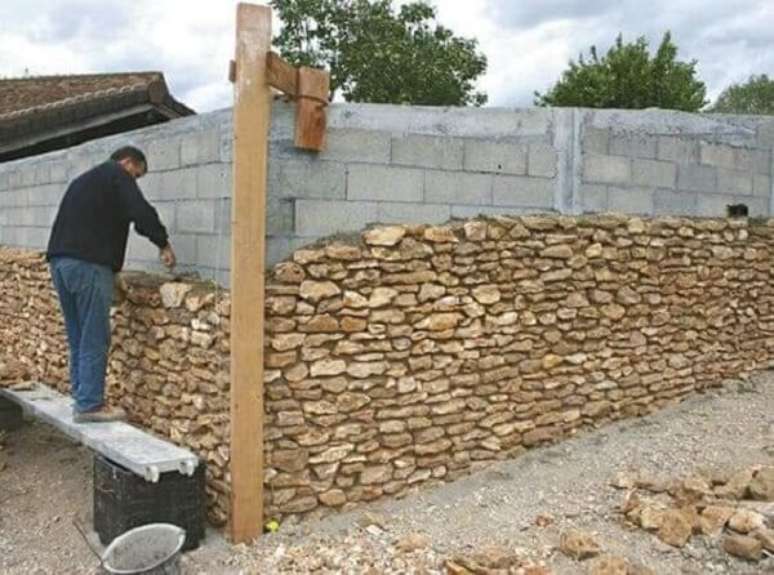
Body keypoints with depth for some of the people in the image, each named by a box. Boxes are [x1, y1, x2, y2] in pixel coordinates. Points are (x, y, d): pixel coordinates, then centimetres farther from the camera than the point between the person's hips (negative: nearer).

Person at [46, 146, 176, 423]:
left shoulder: (85, 179, 29)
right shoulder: (116, 174, 2)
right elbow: (141, 212, -12)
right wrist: (163, 243, -2)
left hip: (60, 260, 9)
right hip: (87, 264, -9)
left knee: (78, 337, 13)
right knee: (94, 338, -5)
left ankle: (81, 397, 17)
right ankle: (89, 405, -2)